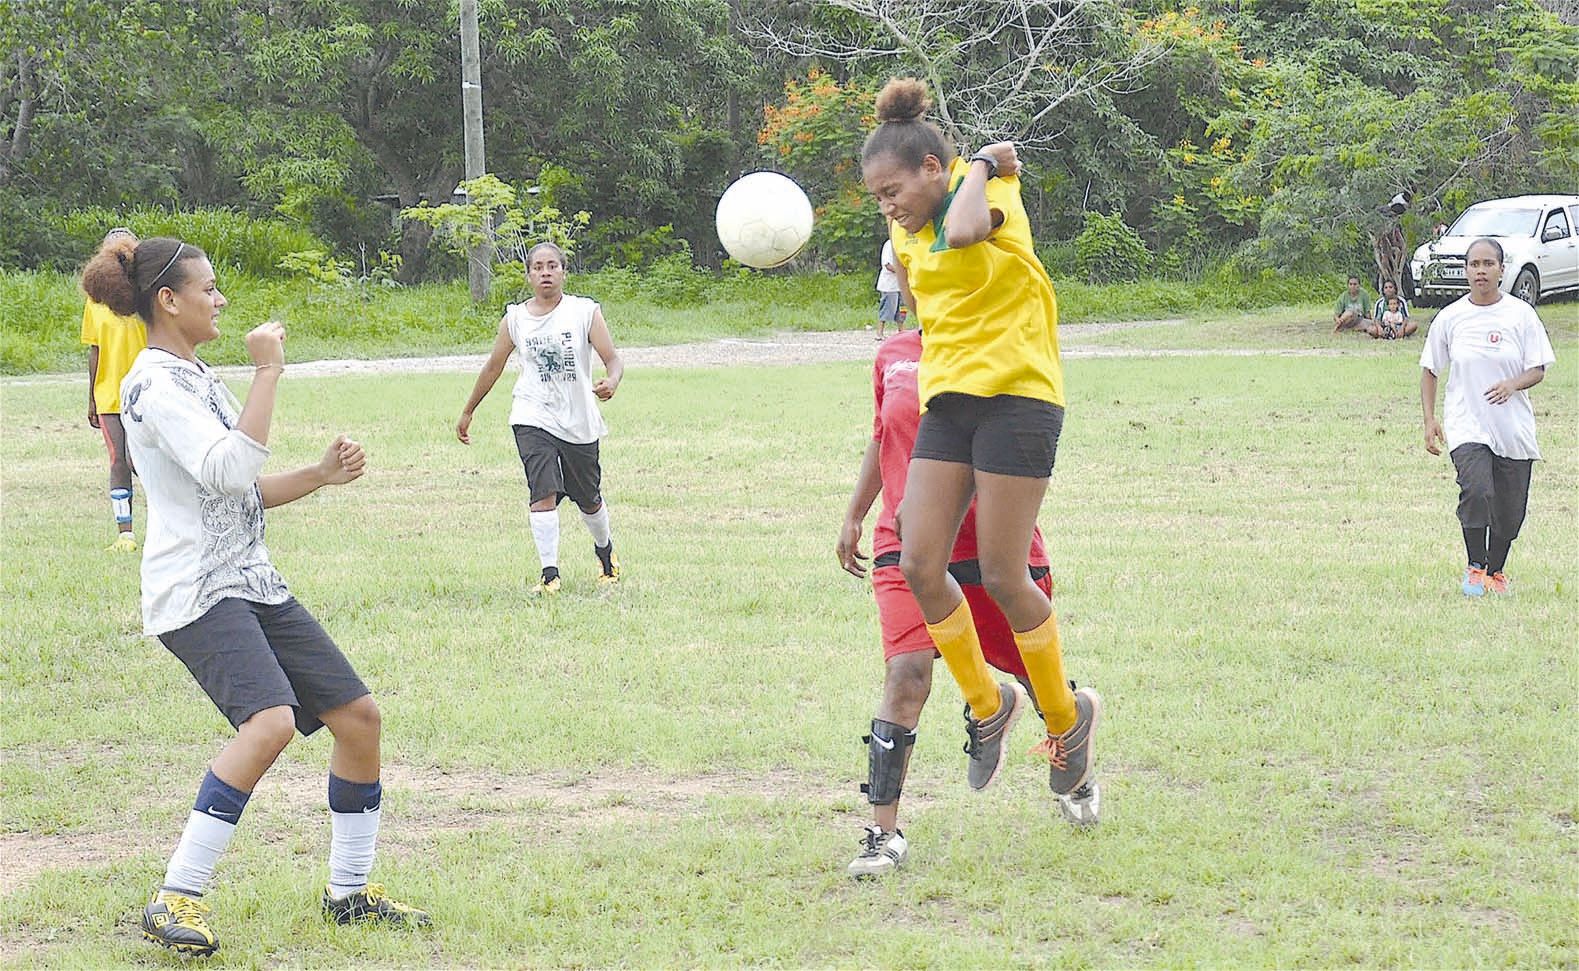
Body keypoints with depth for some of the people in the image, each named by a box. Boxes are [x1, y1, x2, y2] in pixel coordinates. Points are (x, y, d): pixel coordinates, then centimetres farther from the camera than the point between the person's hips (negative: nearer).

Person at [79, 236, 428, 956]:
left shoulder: (196, 378, 20)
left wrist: (320, 475, 11)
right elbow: (229, 471, -25)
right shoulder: (155, 383, -12)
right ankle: (174, 901, -24)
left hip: (251, 583, 10)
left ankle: (348, 890, 20)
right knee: (271, 721, -29)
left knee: (357, 714, 7)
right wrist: (269, 372, -21)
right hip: (195, 594, -10)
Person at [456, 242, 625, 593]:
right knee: (544, 493, -20)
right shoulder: (515, 319, 2)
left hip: (580, 421, 1)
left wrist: (611, 381, -31)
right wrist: (467, 412, 20)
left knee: (589, 499, 15)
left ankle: (605, 551, 44)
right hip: (533, 419, -1)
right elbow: (493, 367, 14)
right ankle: (550, 574, -22)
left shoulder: (586, 312, -2)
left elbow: (613, 358, -8)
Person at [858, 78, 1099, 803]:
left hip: (1016, 396, -7)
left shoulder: (993, 192, -7)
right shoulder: (906, 237, 14)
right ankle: (987, 704, 14)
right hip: (947, 402, 7)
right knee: (919, 565, -4)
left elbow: (964, 232, -31)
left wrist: (981, 165, -14)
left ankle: (1068, 715, 14)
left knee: (1001, 575, -6)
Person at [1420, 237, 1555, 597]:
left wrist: (1512, 385, -21)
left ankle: (1495, 572, 27)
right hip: (1466, 426, -1)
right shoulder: (1450, 317, 2)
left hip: (1514, 428, 1)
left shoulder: (1521, 314, 0)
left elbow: (1538, 369, 0)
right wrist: (1430, 420, 1)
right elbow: (1429, 370, 11)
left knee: (1509, 509, 4)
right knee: (1476, 490, -24)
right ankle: (1475, 568, -7)